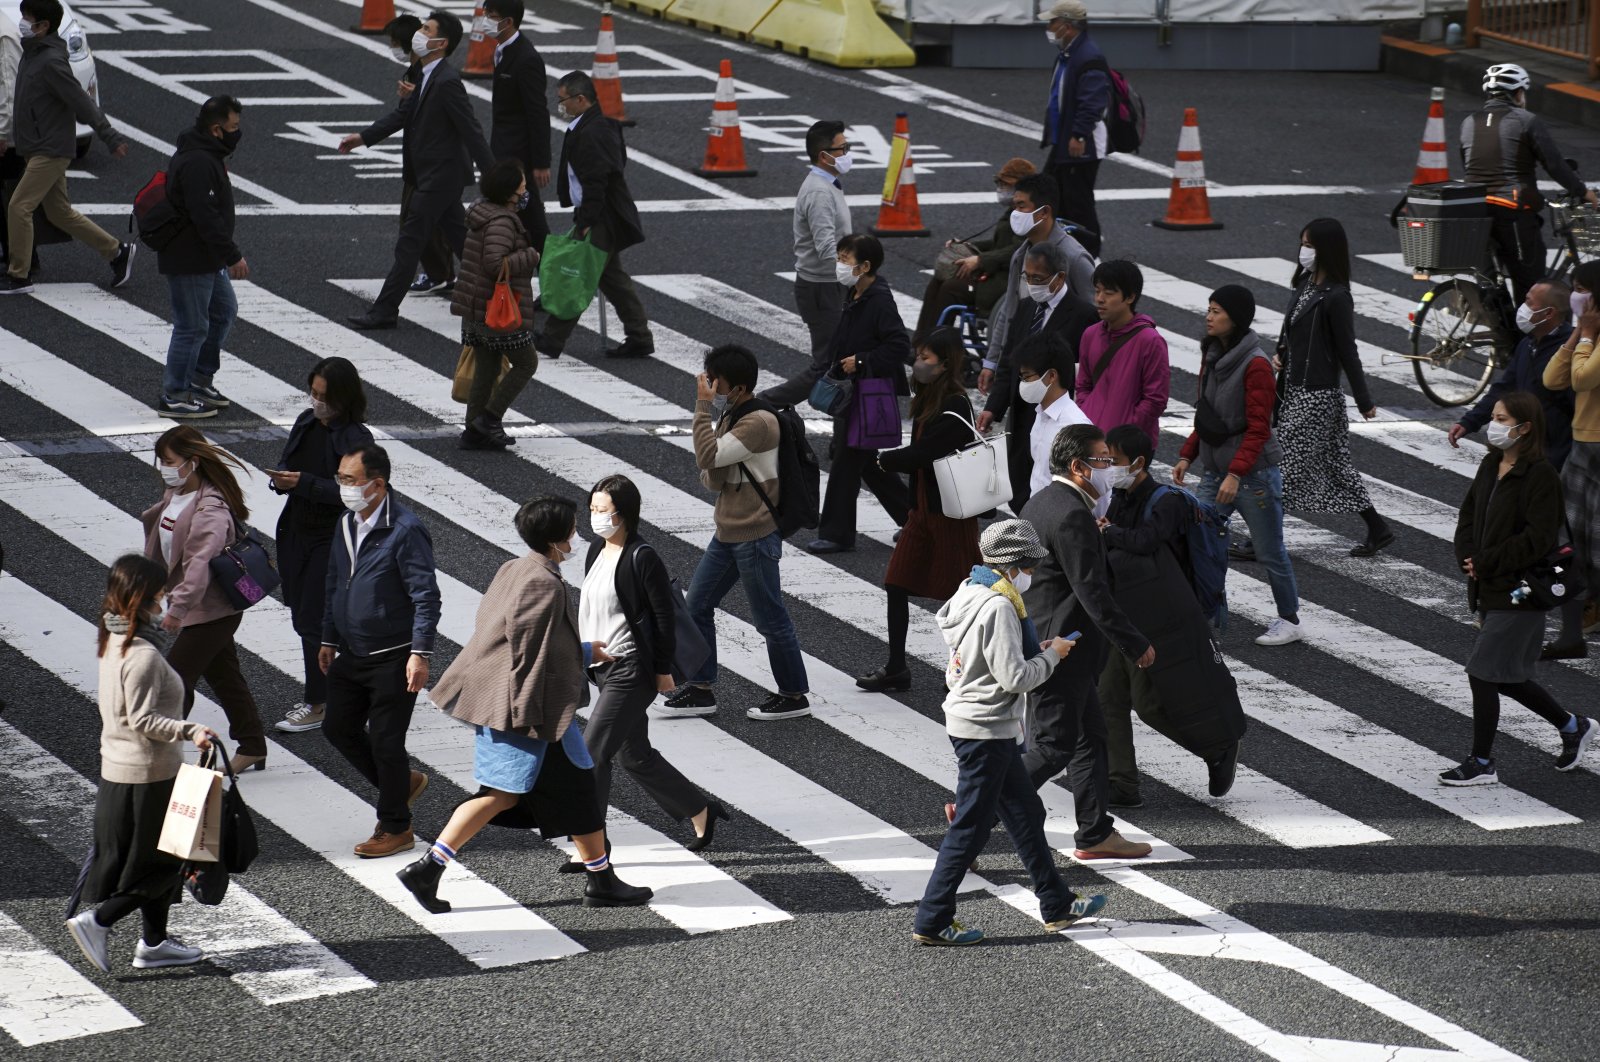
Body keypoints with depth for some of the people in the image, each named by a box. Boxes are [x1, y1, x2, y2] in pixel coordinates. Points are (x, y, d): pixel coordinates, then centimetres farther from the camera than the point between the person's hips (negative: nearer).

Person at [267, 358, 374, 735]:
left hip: (331, 539, -8)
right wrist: (281, 479, -8)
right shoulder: (306, 422, 6)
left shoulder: (356, 439, -16)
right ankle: (323, 692, 25)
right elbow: (287, 462, 15)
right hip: (297, 532, 8)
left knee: (313, 619, -5)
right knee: (301, 616, 12)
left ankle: (316, 705, 5)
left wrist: (304, 483, -28)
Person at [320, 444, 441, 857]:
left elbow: (426, 596, -19)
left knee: (385, 741, 0)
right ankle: (402, 782, 33)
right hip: (352, 654, 8)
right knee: (338, 727, 13)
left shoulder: (405, 530, -19)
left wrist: (420, 654, -24)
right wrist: (328, 640, 19)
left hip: (393, 659, -8)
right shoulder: (347, 525, 6)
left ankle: (395, 828, 15)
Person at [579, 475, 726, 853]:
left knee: (592, 751, -11)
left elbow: (664, 616, -12)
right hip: (604, 669, 9)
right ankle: (701, 811, 32)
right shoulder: (597, 553, 9)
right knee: (634, 755, 16)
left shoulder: (641, 558, -15)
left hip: (632, 671, -9)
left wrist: (664, 670, -11)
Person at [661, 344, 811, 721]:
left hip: (755, 537, -10)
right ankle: (700, 689, 19)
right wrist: (710, 473, -15)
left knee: (770, 619, 1)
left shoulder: (759, 423, -21)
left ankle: (794, 696, 13)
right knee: (697, 606, 11)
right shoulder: (730, 416, 10)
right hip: (727, 533, 10)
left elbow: (708, 457, -29)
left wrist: (704, 405, -24)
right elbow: (712, 477, 9)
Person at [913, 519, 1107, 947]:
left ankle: (1057, 905, 29)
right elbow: (1014, 677, -24)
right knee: (971, 828, -2)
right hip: (985, 730, -10)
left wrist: (1037, 650, 6)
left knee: (1025, 811, 19)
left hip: (969, 721, 10)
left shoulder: (971, 592, 8)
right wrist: (1051, 655, -9)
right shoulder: (998, 607, -22)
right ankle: (932, 921, 4)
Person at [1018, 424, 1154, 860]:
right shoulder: (1072, 516, -21)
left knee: (1089, 737, 15)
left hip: (1040, 641, 11)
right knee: (1052, 746, -4)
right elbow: (1093, 593, -23)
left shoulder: (1041, 502, 11)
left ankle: (1096, 835, 21)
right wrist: (1136, 644, -17)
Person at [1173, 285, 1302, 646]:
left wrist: (1236, 474, -25)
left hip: (1253, 474, -7)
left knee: (1270, 552, 6)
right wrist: (1187, 455, 7)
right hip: (1214, 472, 7)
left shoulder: (1255, 365, -17)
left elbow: (1258, 428, -19)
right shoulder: (1212, 356, 7)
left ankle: (1289, 620, 22)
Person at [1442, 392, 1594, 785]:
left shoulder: (1541, 476, -16)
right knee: (1507, 678, 16)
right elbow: (1468, 516, 14)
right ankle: (1572, 727, 35)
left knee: (1483, 672, -7)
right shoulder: (1491, 467, 9)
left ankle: (1482, 763, 5)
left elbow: (1538, 539, -21)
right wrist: (1467, 558, -5)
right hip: (1489, 590, 9)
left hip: (1520, 593, -9)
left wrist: (1486, 562, -18)